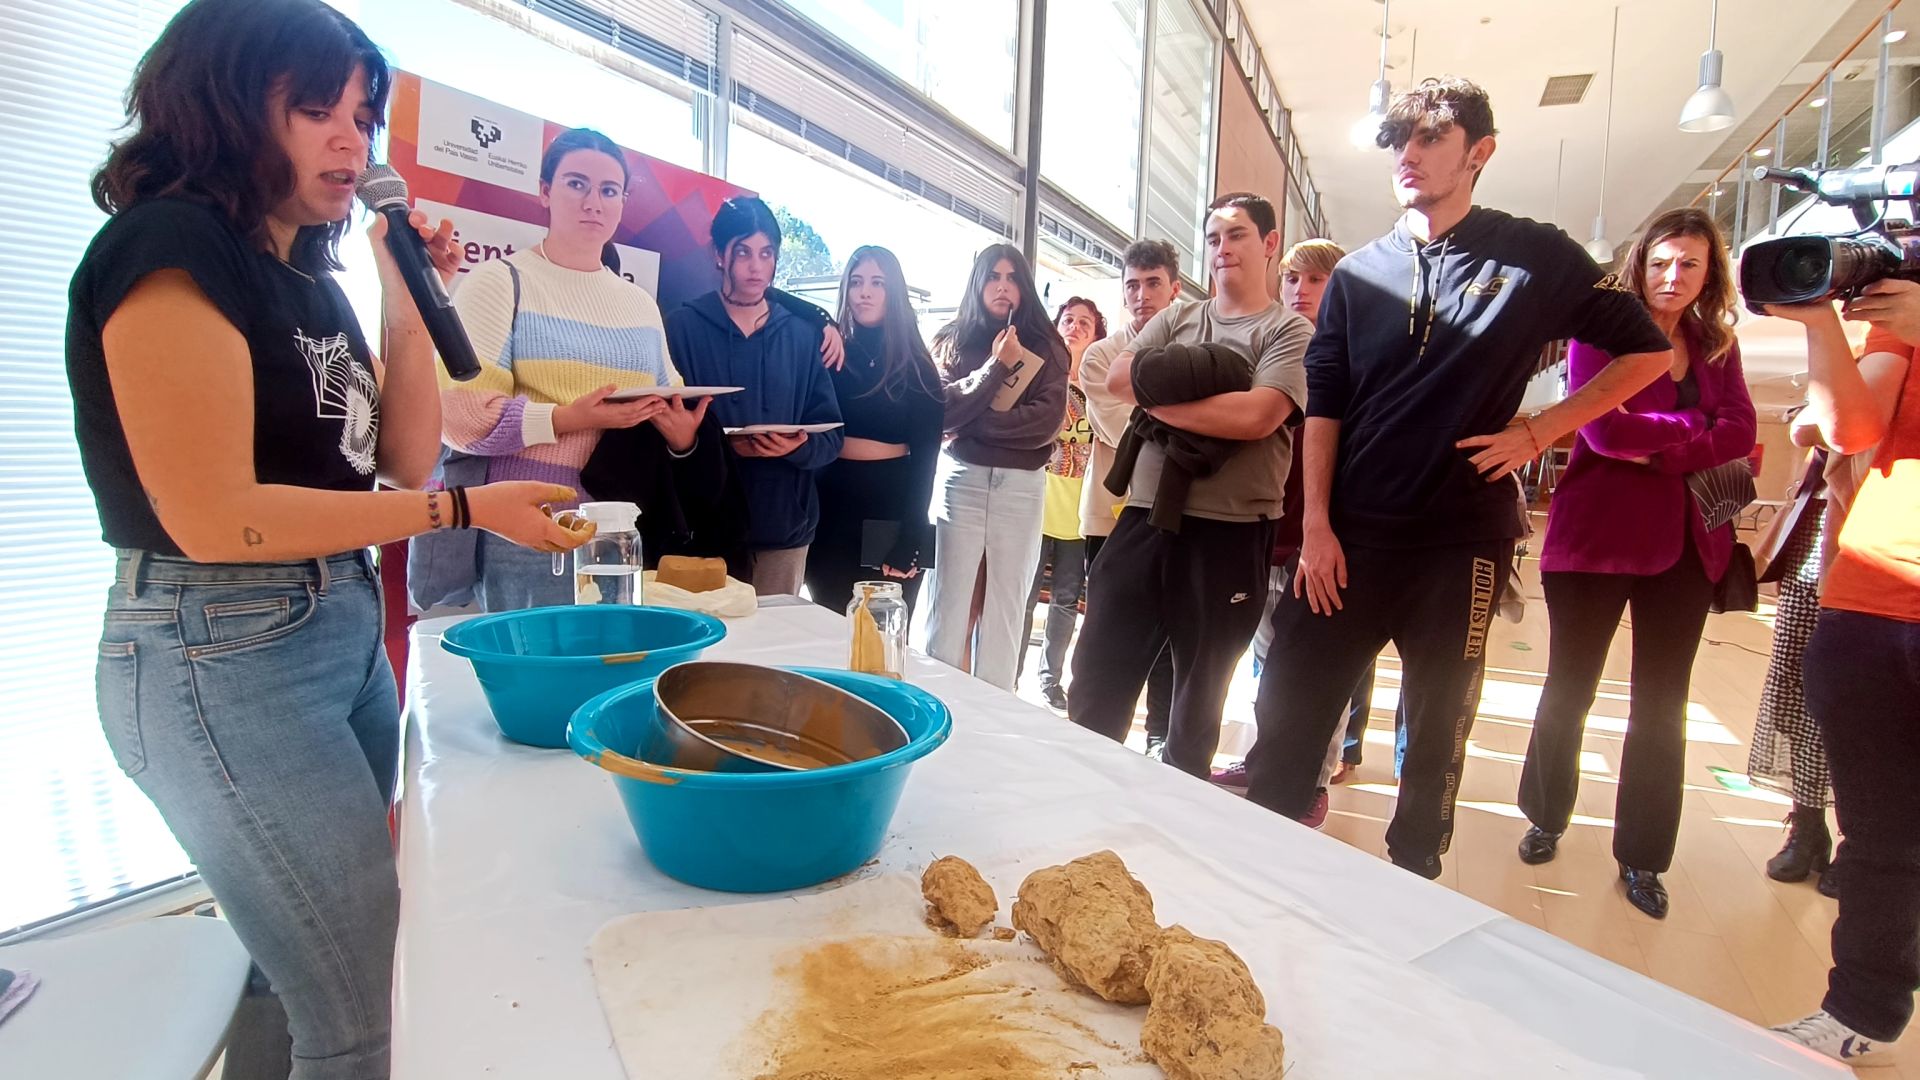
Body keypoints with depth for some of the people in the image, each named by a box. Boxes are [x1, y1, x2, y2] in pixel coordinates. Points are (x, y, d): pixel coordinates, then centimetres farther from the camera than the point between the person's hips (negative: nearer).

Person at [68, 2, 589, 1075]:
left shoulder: (308, 274, 13)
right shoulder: (172, 248, -12)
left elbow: (407, 457, 9)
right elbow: (216, 519, -19)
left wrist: (408, 299, 3)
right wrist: (470, 508, -19)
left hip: (348, 631, 9)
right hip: (223, 657, -8)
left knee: (306, 960, 19)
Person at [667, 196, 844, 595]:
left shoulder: (804, 334, 8)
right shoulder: (682, 327, 1)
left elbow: (832, 437, 4)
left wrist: (798, 446, -16)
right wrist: (725, 444, -20)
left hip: (785, 527, 3)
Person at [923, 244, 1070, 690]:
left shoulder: (1046, 348, 7)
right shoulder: (951, 340, 9)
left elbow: (1046, 423, -6)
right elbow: (941, 411, -5)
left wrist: (973, 423, -8)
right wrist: (997, 367, -10)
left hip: (1022, 487, 1)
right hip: (961, 481, 0)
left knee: (1006, 608, 6)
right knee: (948, 604, -1)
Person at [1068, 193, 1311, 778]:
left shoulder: (1291, 332, 1)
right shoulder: (1175, 320, 16)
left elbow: (1257, 416, -16)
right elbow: (1118, 377, 1)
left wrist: (1160, 399, -9)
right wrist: (1190, 378, -12)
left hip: (1229, 532, -4)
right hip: (1145, 517, 4)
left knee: (1198, 696, 12)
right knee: (1096, 678, 8)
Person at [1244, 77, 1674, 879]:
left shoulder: (1534, 258, 2)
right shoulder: (1359, 273, 8)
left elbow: (1647, 351, 8)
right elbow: (1323, 404, 4)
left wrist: (1539, 430, -3)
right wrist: (1316, 524, -3)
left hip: (1459, 540, -1)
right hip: (1349, 537, 2)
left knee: (1436, 731, 10)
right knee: (1288, 707, 2)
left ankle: (1411, 878, 28)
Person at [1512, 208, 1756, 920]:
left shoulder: (1716, 347, 11)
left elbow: (1739, 434, -3)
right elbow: (1604, 429, -17)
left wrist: (1656, 450, -16)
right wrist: (1691, 425, -7)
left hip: (1686, 544, 5)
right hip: (1596, 535, -4)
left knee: (1662, 703, 9)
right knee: (1570, 688, 7)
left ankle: (1642, 858, 21)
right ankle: (1546, 820, 28)